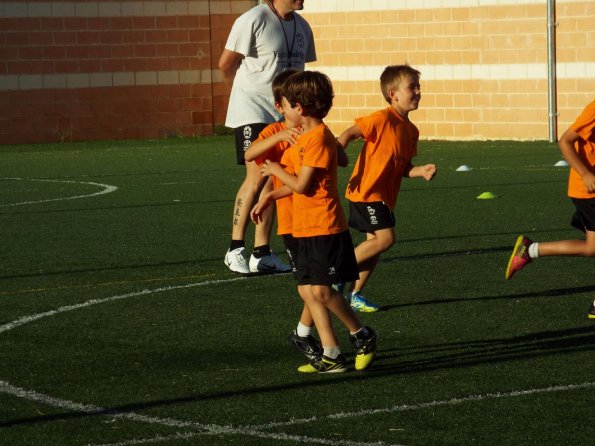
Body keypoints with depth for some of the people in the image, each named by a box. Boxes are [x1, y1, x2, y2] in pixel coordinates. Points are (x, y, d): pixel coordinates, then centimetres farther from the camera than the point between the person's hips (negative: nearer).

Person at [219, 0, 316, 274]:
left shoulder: (302, 27, 10)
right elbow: (226, 64, -6)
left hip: (284, 115, 7)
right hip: (253, 114, -7)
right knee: (256, 178, -15)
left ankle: (262, 254, 13)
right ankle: (235, 249, -6)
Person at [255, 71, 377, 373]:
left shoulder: (319, 138, -16)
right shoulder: (303, 138, 15)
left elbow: (302, 185, -18)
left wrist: (277, 170, -2)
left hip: (325, 229, -10)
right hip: (305, 229, 10)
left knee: (320, 290, -12)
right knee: (307, 290, 6)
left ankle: (361, 335, 7)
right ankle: (331, 355, 8)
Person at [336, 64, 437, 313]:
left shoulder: (411, 131, 10)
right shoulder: (383, 119, -15)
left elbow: (403, 168, 13)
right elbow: (349, 134, -16)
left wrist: (422, 171, -5)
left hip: (385, 196, 9)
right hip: (367, 191, -9)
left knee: (375, 242, 9)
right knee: (385, 238, -16)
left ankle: (355, 294, 17)